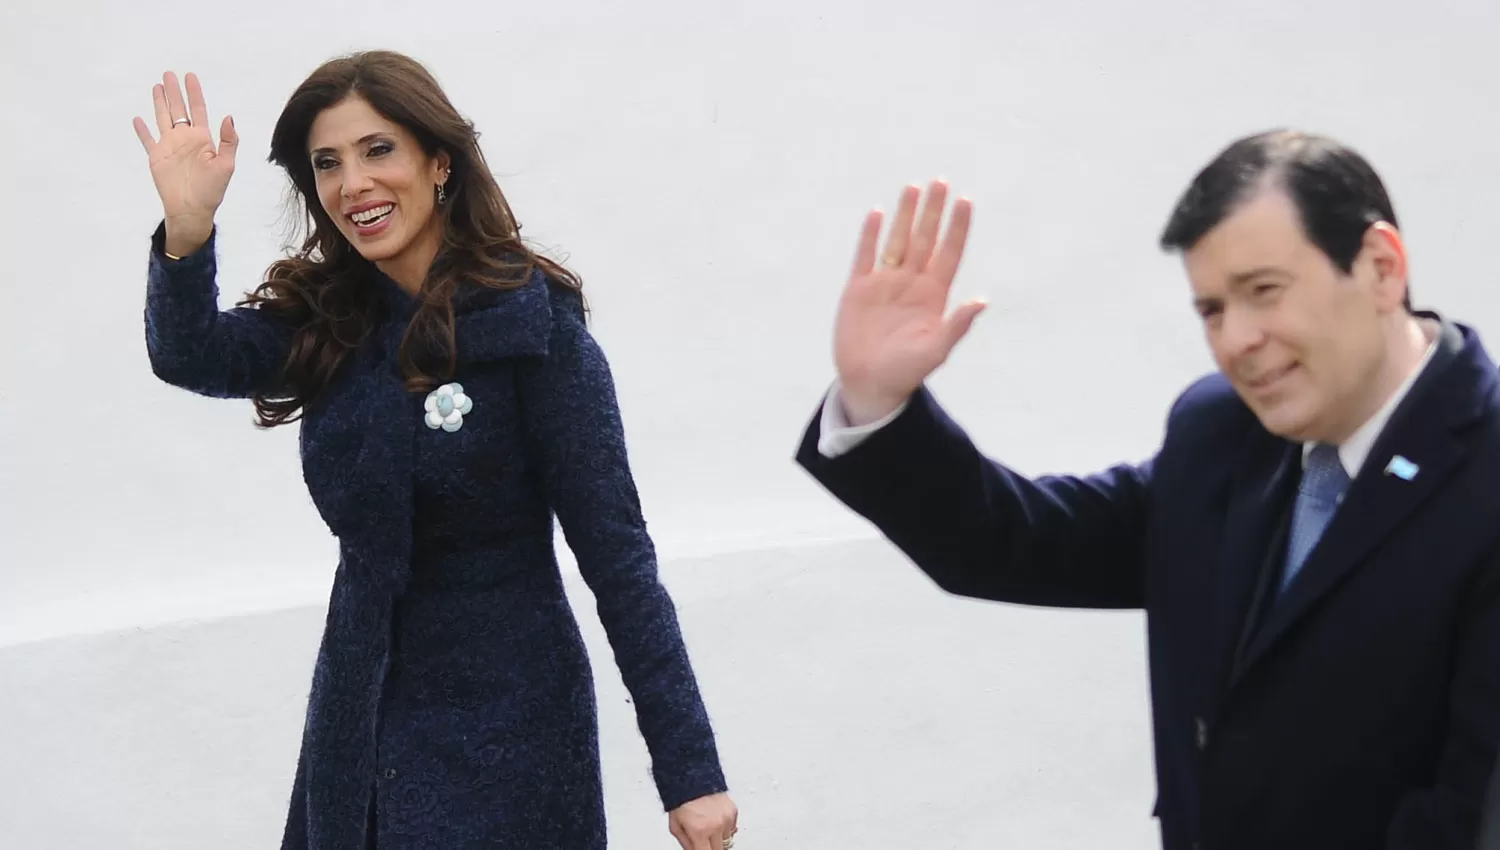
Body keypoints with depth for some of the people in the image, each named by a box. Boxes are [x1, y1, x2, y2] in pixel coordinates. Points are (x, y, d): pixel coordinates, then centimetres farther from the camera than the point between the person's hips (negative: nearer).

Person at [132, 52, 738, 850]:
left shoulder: (534, 325, -14)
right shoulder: (328, 320, 2)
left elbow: (617, 557, -16)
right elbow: (190, 357, -15)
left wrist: (690, 770, -18)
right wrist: (187, 229, -33)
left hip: (508, 726, -5)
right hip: (357, 723, 6)